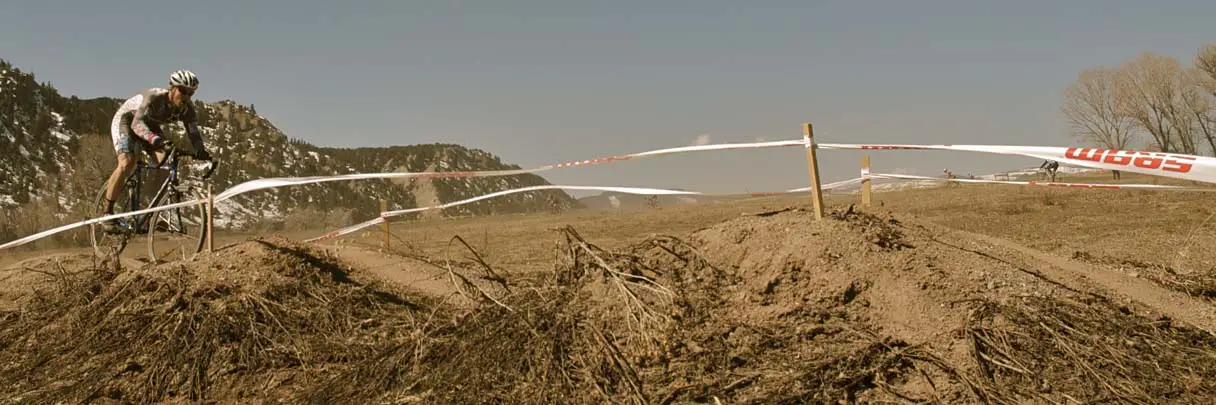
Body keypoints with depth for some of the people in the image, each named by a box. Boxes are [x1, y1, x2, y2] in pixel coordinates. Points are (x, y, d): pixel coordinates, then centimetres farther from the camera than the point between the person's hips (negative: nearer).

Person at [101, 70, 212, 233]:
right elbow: (137, 123, -47)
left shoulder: (187, 110, -19)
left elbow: (193, 133, -22)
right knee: (126, 164, -26)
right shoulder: (154, 98, -36)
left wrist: (201, 151, -45)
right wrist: (155, 139, -65)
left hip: (150, 126, 6)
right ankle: (107, 213, -13)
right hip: (125, 120, -6)